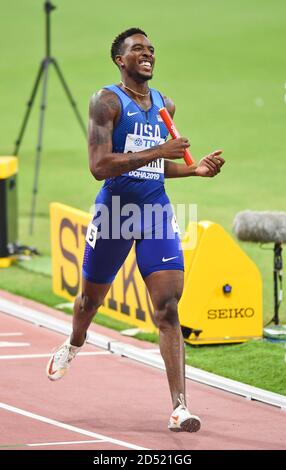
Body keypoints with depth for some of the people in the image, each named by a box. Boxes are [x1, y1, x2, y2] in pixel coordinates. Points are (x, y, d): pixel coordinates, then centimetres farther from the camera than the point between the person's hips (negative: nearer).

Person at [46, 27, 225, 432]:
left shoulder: (165, 106, 11)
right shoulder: (107, 102, -10)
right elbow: (99, 166, -21)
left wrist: (195, 169, 6)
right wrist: (157, 152, -27)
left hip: (156, 210, 3)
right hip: (114, 209, -3)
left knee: (168, 307, -11)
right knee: (92, 296, 17)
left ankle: (180, 407, -16)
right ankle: (73, 345, 53)